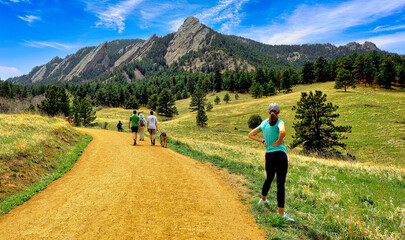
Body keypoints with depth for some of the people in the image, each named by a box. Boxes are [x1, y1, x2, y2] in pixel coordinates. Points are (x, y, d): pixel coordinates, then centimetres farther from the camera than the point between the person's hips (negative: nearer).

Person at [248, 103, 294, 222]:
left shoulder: (264, 123, 9)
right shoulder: (279, 122, -7)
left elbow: (250, 135, 16)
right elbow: (282, 132, -31)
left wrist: (262, 141, 11)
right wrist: (279, 141, -13)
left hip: (268, 155, 6)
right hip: (280, 154, -6)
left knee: (269, 178, 26)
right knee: (281, 183, -5)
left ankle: (263, 199, 45)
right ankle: (281, 212, -5)